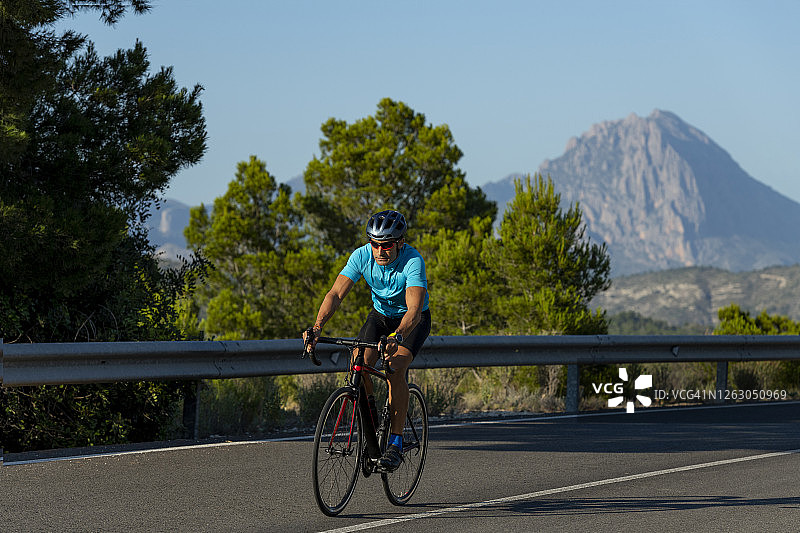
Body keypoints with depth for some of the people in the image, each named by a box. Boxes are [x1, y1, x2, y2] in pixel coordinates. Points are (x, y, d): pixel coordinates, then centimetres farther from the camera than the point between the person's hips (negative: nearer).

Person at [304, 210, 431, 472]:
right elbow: (336, 293, -28)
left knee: (395, 369, -28)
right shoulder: (362, 256, -22)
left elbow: (414, 308, -44)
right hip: (380, 315, 4)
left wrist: (397, 337, -62)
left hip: (412, 321, -4)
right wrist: (317, 327, -44)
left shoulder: (413, 261, -33)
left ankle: (395, 443, -20)